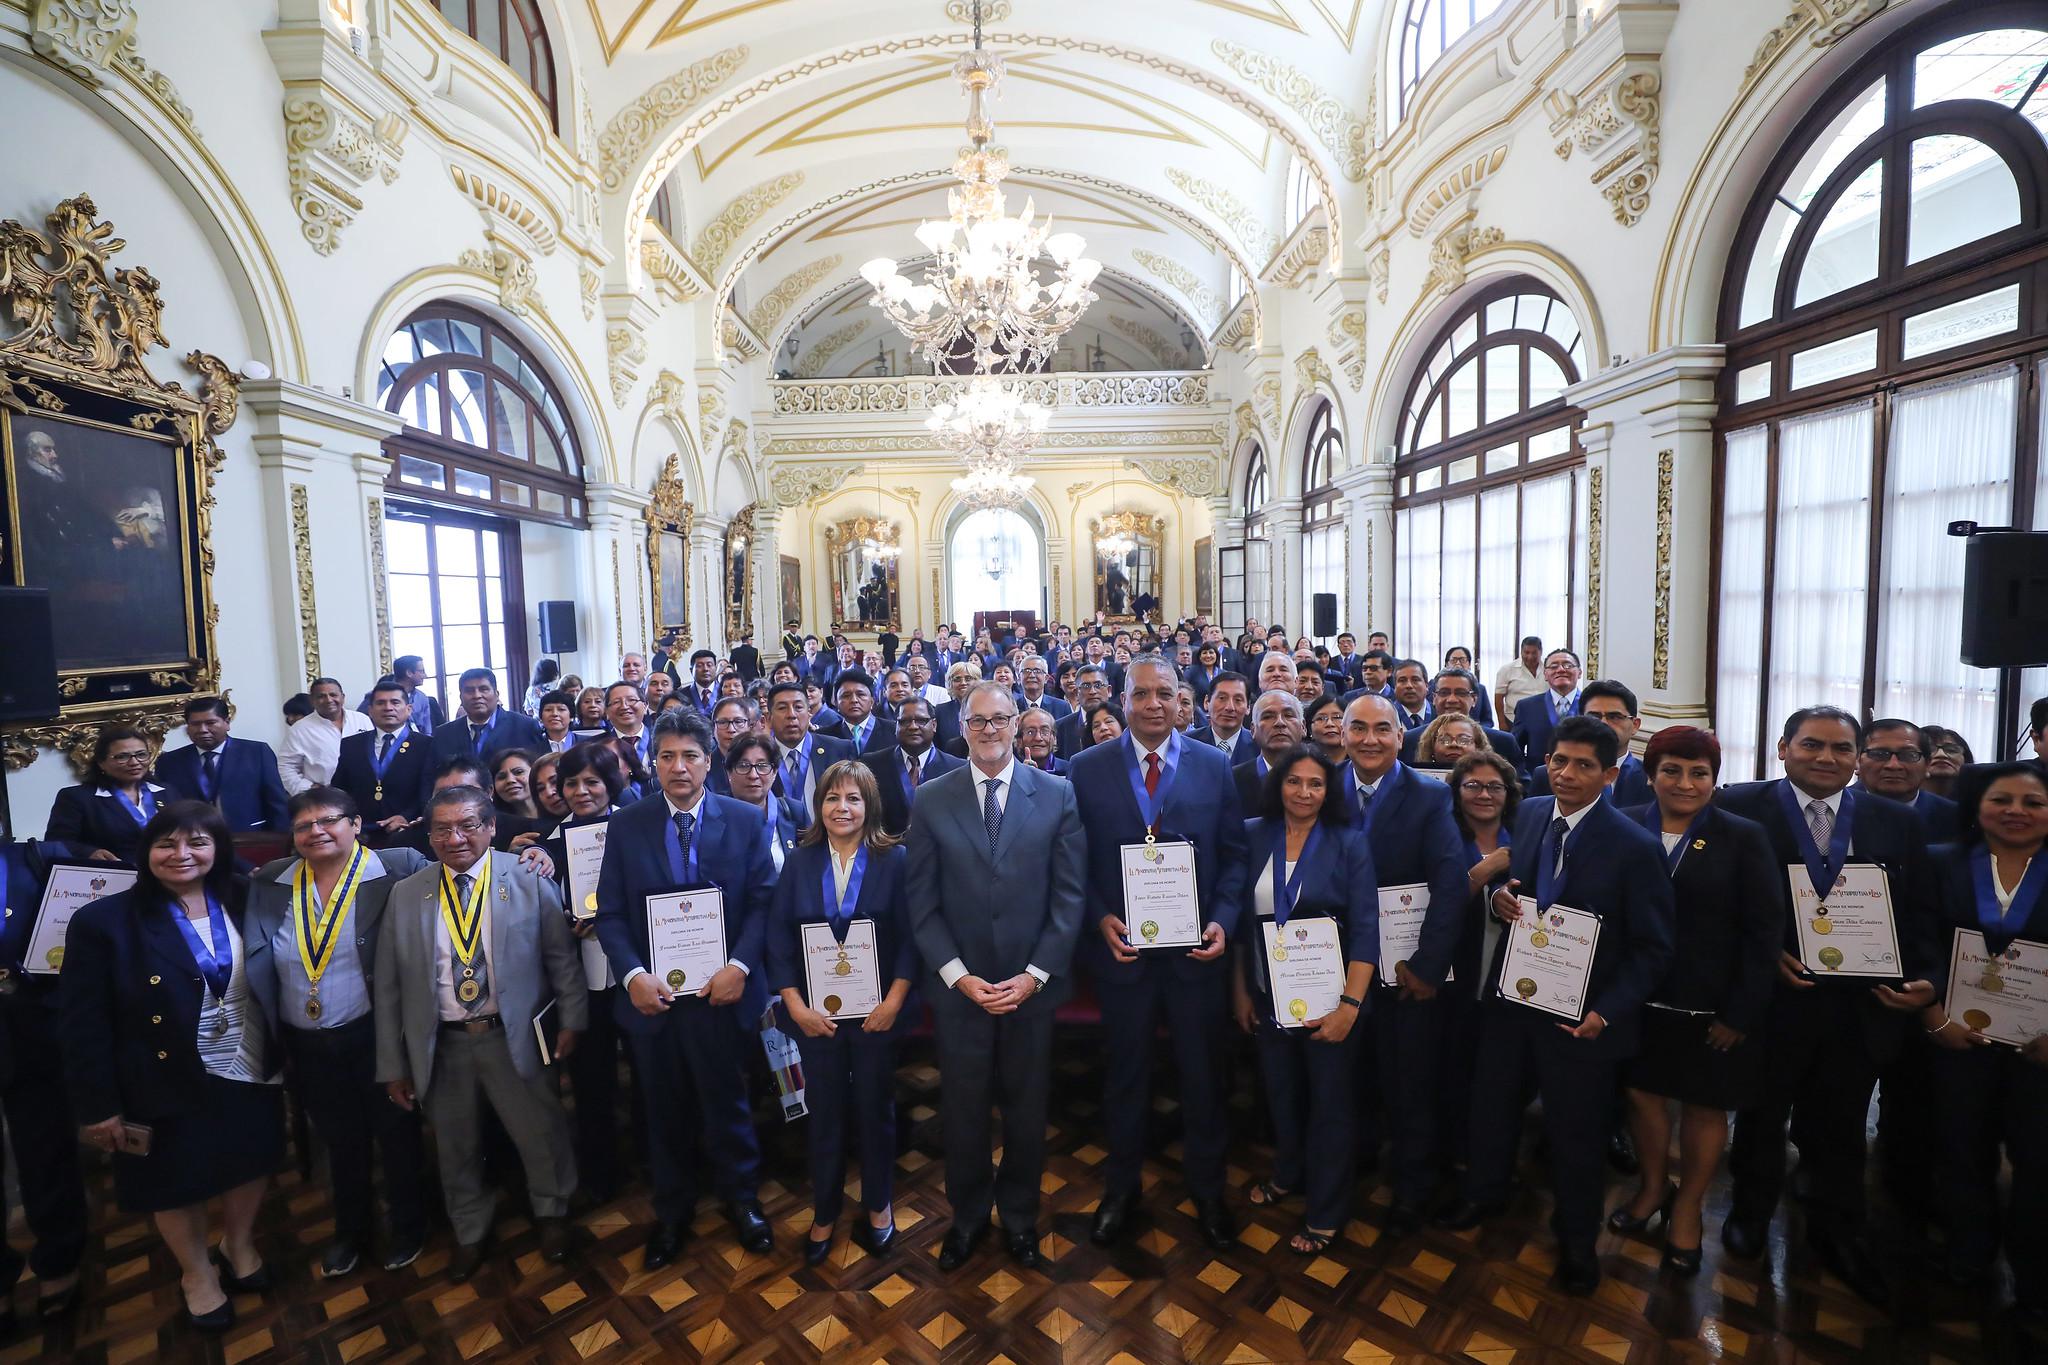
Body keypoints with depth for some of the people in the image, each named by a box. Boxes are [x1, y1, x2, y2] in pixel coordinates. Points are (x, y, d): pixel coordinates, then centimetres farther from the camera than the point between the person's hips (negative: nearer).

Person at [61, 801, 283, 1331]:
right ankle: (197, 1273, 44)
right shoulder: (104, 922, -15)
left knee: (249, 1165, 20)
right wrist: (98, 1105, -9)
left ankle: (239, 1245, 47)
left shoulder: (245, 902, -7)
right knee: (177, 1186, 18)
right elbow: (84, 1024, -11)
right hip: (171, 1086, -2)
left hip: (251, 1072, 2)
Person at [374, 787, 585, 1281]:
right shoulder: (405, 895, 0)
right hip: (441, 1045, 2)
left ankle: (552, 1214, 39)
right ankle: (470, 1234, 45)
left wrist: (571, 1020, -5)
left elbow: (562, 957, -3)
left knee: (541, 1135, 10)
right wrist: (393, 1064, 4)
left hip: (515, 1037, -2)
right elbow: (388, 986, 3)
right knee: (456, 1148, 19)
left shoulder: (530, 880, -8)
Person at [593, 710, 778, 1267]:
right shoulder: (626, 825, -1)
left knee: (727, 1103, 14)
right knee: (665, 1111, 19)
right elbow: (610, 913, -1)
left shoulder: (746, 820, -5)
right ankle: (672, 1210, 41)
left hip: (720, 992, -1)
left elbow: (763, 901, -6)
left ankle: (742, 1199, 38)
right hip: (652, 996, 2)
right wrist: (633, 975, -14)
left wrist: (740, 966, -17)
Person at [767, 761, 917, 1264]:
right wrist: (796, 1006, -10)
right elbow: (779, 937, -3)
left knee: (875, 1108, 14)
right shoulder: (799, 862, -1)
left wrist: (893, 1001, -15)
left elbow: (910, 936, -9)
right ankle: (824, 1213, 36)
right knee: (824, 1113, 14)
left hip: (876, 1011, -1)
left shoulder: (894, 860, -8)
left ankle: (878, 1205, 37)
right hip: (816, 1013, 2)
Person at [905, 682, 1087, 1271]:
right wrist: (959, 976, -9)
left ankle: (1019, 1214, 41)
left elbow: (1070, 895, -4)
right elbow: (921, 902, -2)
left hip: (1032, 985, 0)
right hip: (959, 986, 0)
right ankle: (967, 1215, 40)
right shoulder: (931, 800, -3)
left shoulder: (1058, 795, -4)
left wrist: (1035, 974, -10)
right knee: (962, 1108, 14)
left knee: (1027, 1108, 16)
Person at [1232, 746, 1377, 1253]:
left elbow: (1365, 930, -12)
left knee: (1330, 1102, 12)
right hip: (1269, 996, 3)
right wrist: (1239, 989, 2)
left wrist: (1350, 1004, -18)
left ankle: (1326, 1213, 33)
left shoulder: (1349, 844, -10)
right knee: (1280, 1092, 19)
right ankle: (1288, 1174, 46)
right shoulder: (1253, 837, -4)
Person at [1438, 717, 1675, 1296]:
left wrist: (1606, 1011, -19)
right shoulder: (1530, 813, -2)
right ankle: (1484, 1194, 48)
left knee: (1576, 1132, 16)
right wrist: (1501, 895, -12)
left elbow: (1653, 947, -12)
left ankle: (1576, 1239, 42)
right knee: (1492, 1104, 21)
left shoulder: (1635, 847, -17)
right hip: (1511, 995, 5)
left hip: (1578, 1015, -4)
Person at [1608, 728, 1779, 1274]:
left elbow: (1763, 932, -6)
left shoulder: (1743, 838, -7)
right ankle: (1652, 1186, 39)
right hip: (1638, 998, 1)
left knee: (1706, 1105, 13)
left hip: (1712, 1005, -1)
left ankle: (1687, 1206, 36)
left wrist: (1742, 1013, -9)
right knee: (1642, 1091, 14)